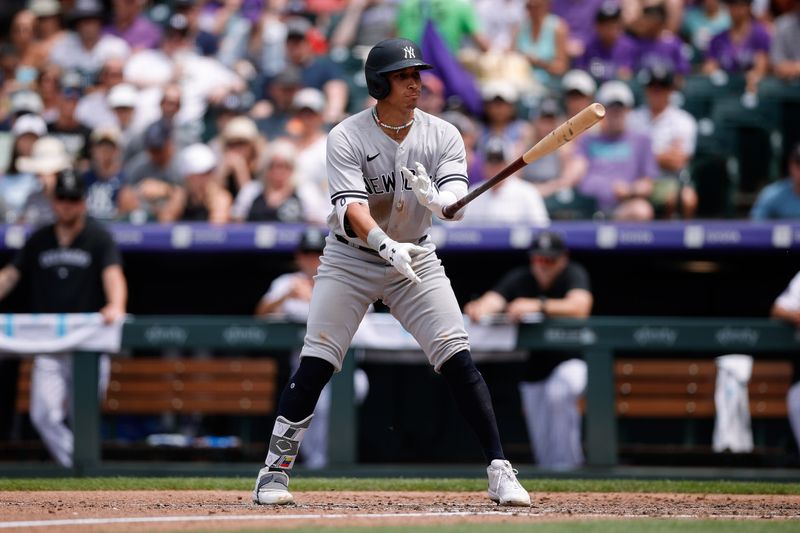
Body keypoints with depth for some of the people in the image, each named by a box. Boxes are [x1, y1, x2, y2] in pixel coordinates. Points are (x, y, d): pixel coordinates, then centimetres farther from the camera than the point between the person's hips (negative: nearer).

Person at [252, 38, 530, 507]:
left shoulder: (442, 135, -8)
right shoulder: (347, 137, -16)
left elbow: (457, 192, -23)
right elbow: (352, 206, -29)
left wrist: (437, 199, -47)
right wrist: (387, 246, -46)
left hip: (415, 257, 2)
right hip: (350, 260, -2)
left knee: (459, 360, -9)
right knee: (315, 365, -8)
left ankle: (500, 471, -6)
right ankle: (275, 470, 4)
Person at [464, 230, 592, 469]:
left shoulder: (574, 274, -12)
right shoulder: (519, 278, -3)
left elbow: (579, 307, -34)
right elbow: (493, 299, -21)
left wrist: (538, 305, -49)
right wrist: (480, 308, -47)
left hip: (572, 362, -4)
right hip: (534, 369, 4)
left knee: (559, 390, -38)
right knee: (543, 451, 3)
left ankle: (566, 463, -24)